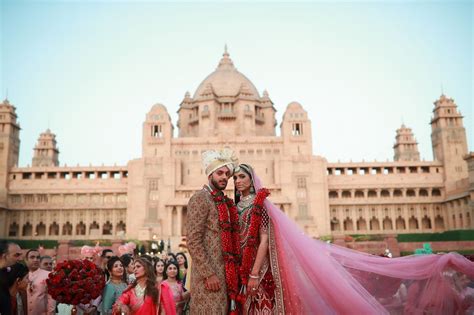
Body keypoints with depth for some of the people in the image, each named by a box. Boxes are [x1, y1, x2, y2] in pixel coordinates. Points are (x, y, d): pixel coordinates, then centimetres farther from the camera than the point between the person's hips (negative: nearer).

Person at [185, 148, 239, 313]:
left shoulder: (225, 202, 15)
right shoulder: (200, 199, -10)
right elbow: (193, 242, -17)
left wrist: (233, 273, 14)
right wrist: (209, 274, -19)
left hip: (226, 274, 8)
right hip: (210, 275, -8)